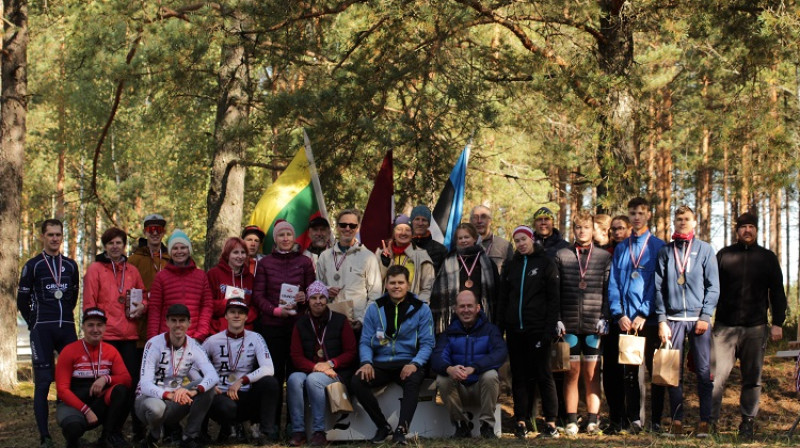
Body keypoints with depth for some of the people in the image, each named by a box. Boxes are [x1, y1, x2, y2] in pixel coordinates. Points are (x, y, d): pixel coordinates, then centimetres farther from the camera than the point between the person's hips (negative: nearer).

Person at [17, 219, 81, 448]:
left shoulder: (71, 265, 12)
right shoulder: (33, 265, 1)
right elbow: (22, 300, 5)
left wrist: (64, 318, 14)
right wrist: (36, 324, 5)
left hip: (67, 328, 4)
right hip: (42, 331, -3)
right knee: (43, 383, -5)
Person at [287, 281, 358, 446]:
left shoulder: (340, 321, 5)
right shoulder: (301, 324, 11)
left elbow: (351, 353, 2)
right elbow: (296, 357, 2)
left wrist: (330, 364, -14)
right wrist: (315, 367, -17)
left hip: (337, 373, -3)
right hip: (309, 370, 3)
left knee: (313, 380, -34)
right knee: (294, 379, -30)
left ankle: (319, 432, -28)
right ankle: (297, 431, -26)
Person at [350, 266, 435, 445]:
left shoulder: (421, 309, 3)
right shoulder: (375, 308, 8)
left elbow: (427, 343, -2)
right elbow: (365, 341, 6)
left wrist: (415, 364, -21)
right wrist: (366, 362, -15)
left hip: (408, 363, -2)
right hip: (380, 363, 2)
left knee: (413, 380, -37)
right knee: (357, 381, -25)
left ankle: (401, 429, -37)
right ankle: (382, 426, -10)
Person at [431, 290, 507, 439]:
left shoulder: (489, 329, 0)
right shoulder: (449, 332, 5)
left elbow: (501, 353, -20)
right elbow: (437, 358, -11)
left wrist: (473, 368, -36)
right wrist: (449, 369, -38)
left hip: (482, 386, -2)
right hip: (458, 389, 2)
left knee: (490, 375, -32)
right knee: (442, 379, -27)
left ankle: (487, 425, -15)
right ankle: (461, 425, -10)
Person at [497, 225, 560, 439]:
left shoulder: (545, 263, 1)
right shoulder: (511, 266, 14)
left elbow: (554, 298, -4)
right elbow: (503, 298, 17)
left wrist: (550, 328, -12)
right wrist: (500, 325, 6)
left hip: (537, 329, -5)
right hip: (515, 329, 5)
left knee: (543, 374, -4)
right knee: (519, 376, 5)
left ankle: (551, 424, -2)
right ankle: (521, 422, 7)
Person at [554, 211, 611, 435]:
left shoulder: (605, 257, 7)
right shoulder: (561, 256, 9)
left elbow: (609, 290, 5)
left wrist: (604, 318, -4)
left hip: (594, 324, 0)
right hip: (569, 324, 1)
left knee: (592, 372, 1)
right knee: (572, 371, 1)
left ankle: (592, 420, 5)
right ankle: (571, 420, 5)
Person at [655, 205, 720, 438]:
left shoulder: (705, 250, 7)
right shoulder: (665, 252, 10)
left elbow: (713, 286, 4)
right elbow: (659, 287, 8)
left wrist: (705, 316, -6)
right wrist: (662, 320, -1)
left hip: (699, 317, -1)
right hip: (673, 318, 1)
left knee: (704, 372, -4)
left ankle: (705, 421, -1)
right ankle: (677, 420, 5)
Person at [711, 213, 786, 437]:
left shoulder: (767, 257, 10)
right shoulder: (724, 255, 8)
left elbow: (777, 292, 12)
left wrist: (777, 322, 4)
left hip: (756, 327, 1)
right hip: (725, 326, -1)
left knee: (752, 377, 5)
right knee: (718, 374, -9)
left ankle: (748, 421, 12)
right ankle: (710, 419, -5)